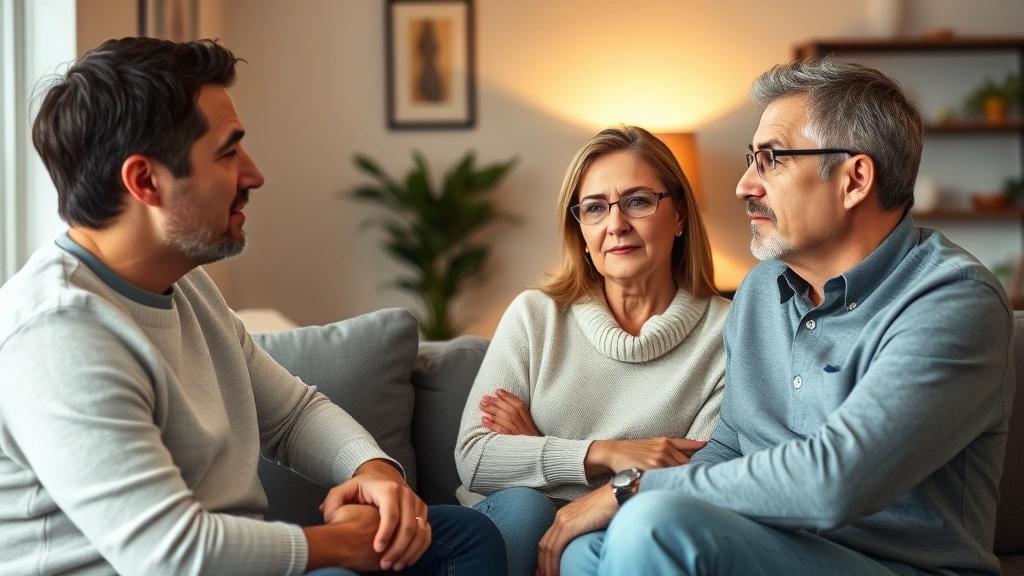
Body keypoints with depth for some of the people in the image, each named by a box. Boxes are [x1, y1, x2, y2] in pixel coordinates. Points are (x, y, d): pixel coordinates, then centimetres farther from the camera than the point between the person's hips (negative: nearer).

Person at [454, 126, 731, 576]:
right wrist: (603, 453, -19)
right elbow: (473, 458, -4)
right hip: (513, 527, 2)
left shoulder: (726, 334, -4)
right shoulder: (535, 316, 2)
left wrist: (536, 451, -8)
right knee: (519, 505, -30)